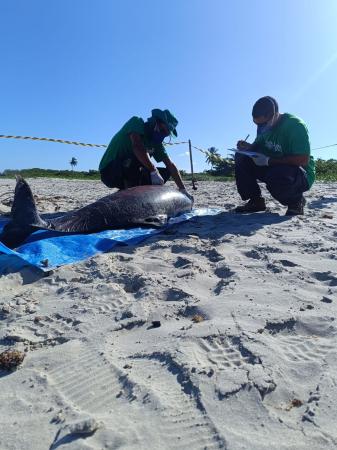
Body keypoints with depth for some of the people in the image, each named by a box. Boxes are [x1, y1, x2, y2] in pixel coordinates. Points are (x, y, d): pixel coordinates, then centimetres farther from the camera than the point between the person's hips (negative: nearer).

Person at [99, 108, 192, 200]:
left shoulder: (156, 143, 5)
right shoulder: (136, 122, -13)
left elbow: (170, 165, 0)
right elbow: (137, 146, -32)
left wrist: (183, 190, -9)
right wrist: (154, 171, -36)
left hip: (129, 174, 7)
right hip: (109, 169, -7)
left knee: (165, 172, 4)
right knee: (138, 156, -33)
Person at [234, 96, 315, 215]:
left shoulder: (295, 125, -23)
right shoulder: (264, 126, -1)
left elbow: (303, 160, -29)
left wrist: (268, 161, -30)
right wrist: (248, 147, -13)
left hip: (302, 174, -7)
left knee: (277, 175, -41)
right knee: (241, 157, -10)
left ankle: (296, 202, -7)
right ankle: (256, 201, -3)